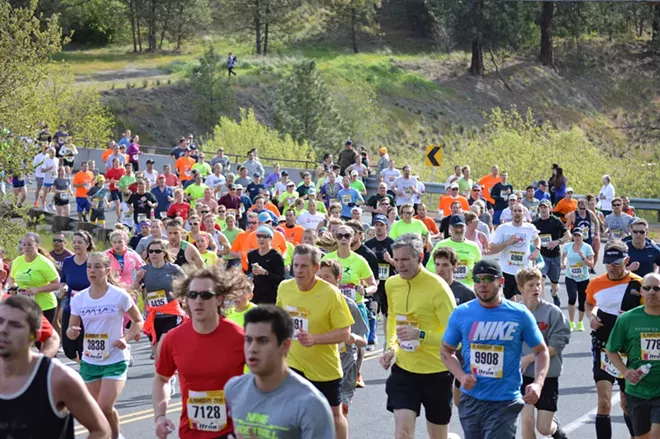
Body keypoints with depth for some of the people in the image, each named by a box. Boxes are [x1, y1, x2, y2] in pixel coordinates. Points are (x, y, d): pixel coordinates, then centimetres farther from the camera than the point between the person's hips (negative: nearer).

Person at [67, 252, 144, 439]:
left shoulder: (120, 296, -10)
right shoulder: (78, 299, 0)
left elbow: (138, 321, 0)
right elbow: (71, 329, 6)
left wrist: (126, 338, -16)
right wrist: (72, 332, -18)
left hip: (115, 360, -4)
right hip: (89, 362, 4)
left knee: (105, 408, -14)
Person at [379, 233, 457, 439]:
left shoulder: (437, 287, -17)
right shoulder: (391, 284, 0)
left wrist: (420, 335, -31)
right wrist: (391, 347, 6)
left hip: (436, 371, -4)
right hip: (403, 369, 4)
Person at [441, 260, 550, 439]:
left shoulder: (520, 314, -5)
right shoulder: (461, 314, 0)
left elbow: (541, 351, 5)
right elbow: (446, 351, 10)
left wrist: (538, 383, -12)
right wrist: (461, 376, -9)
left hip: (505, 403, -3)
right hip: (471, 399, 3)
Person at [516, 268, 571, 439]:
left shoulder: (553, 312, -9)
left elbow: (557, 345, -10)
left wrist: (529, 358, -16)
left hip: (548, 375, -1)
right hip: (522, 375, 1)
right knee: (527, 422, -9)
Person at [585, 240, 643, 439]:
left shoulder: (638, 285, -10)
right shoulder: (596, 283, -1)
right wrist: (591, 316, -2)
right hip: (603, 348, 1)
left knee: (627, 403, 15)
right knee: (604, 403, -10)